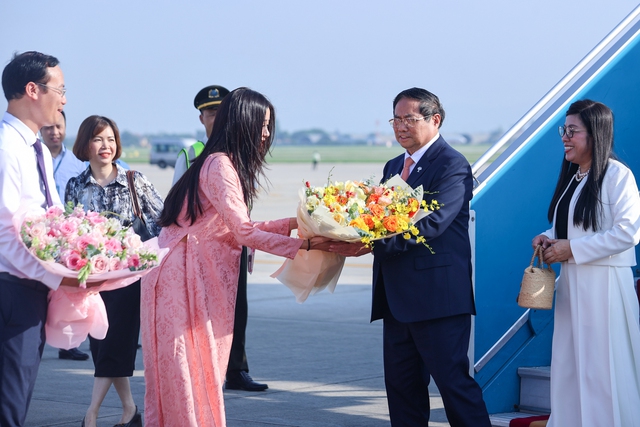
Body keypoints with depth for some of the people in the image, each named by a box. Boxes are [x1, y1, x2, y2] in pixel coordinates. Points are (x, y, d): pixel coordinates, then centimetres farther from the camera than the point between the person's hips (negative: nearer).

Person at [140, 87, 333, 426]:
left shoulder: (225, 164, 16)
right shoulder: (220, 165, -15)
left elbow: (236, 229, 13)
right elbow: (242, 232, -21)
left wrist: (293, 223, 8)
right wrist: (304, 244, -21)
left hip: (201, 280, 10)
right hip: (184, 277, -10)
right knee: (190, 373, -4)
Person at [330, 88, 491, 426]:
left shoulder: (452, 165, -10)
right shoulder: (393, 167, 18)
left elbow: (432, 223, -22)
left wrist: (371, 244, -28)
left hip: (438, 296, -9)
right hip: (397, 298, 9)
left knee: (453, 380, -8)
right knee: (402, 385, 12)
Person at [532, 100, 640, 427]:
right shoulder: (572, 176, 15)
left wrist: (571, 248, -15)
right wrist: (549, 239, 3)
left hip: (603, 285, -8)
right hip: (571, 283, 8)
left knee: (603, 369, -5)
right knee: (567, 368, 9)